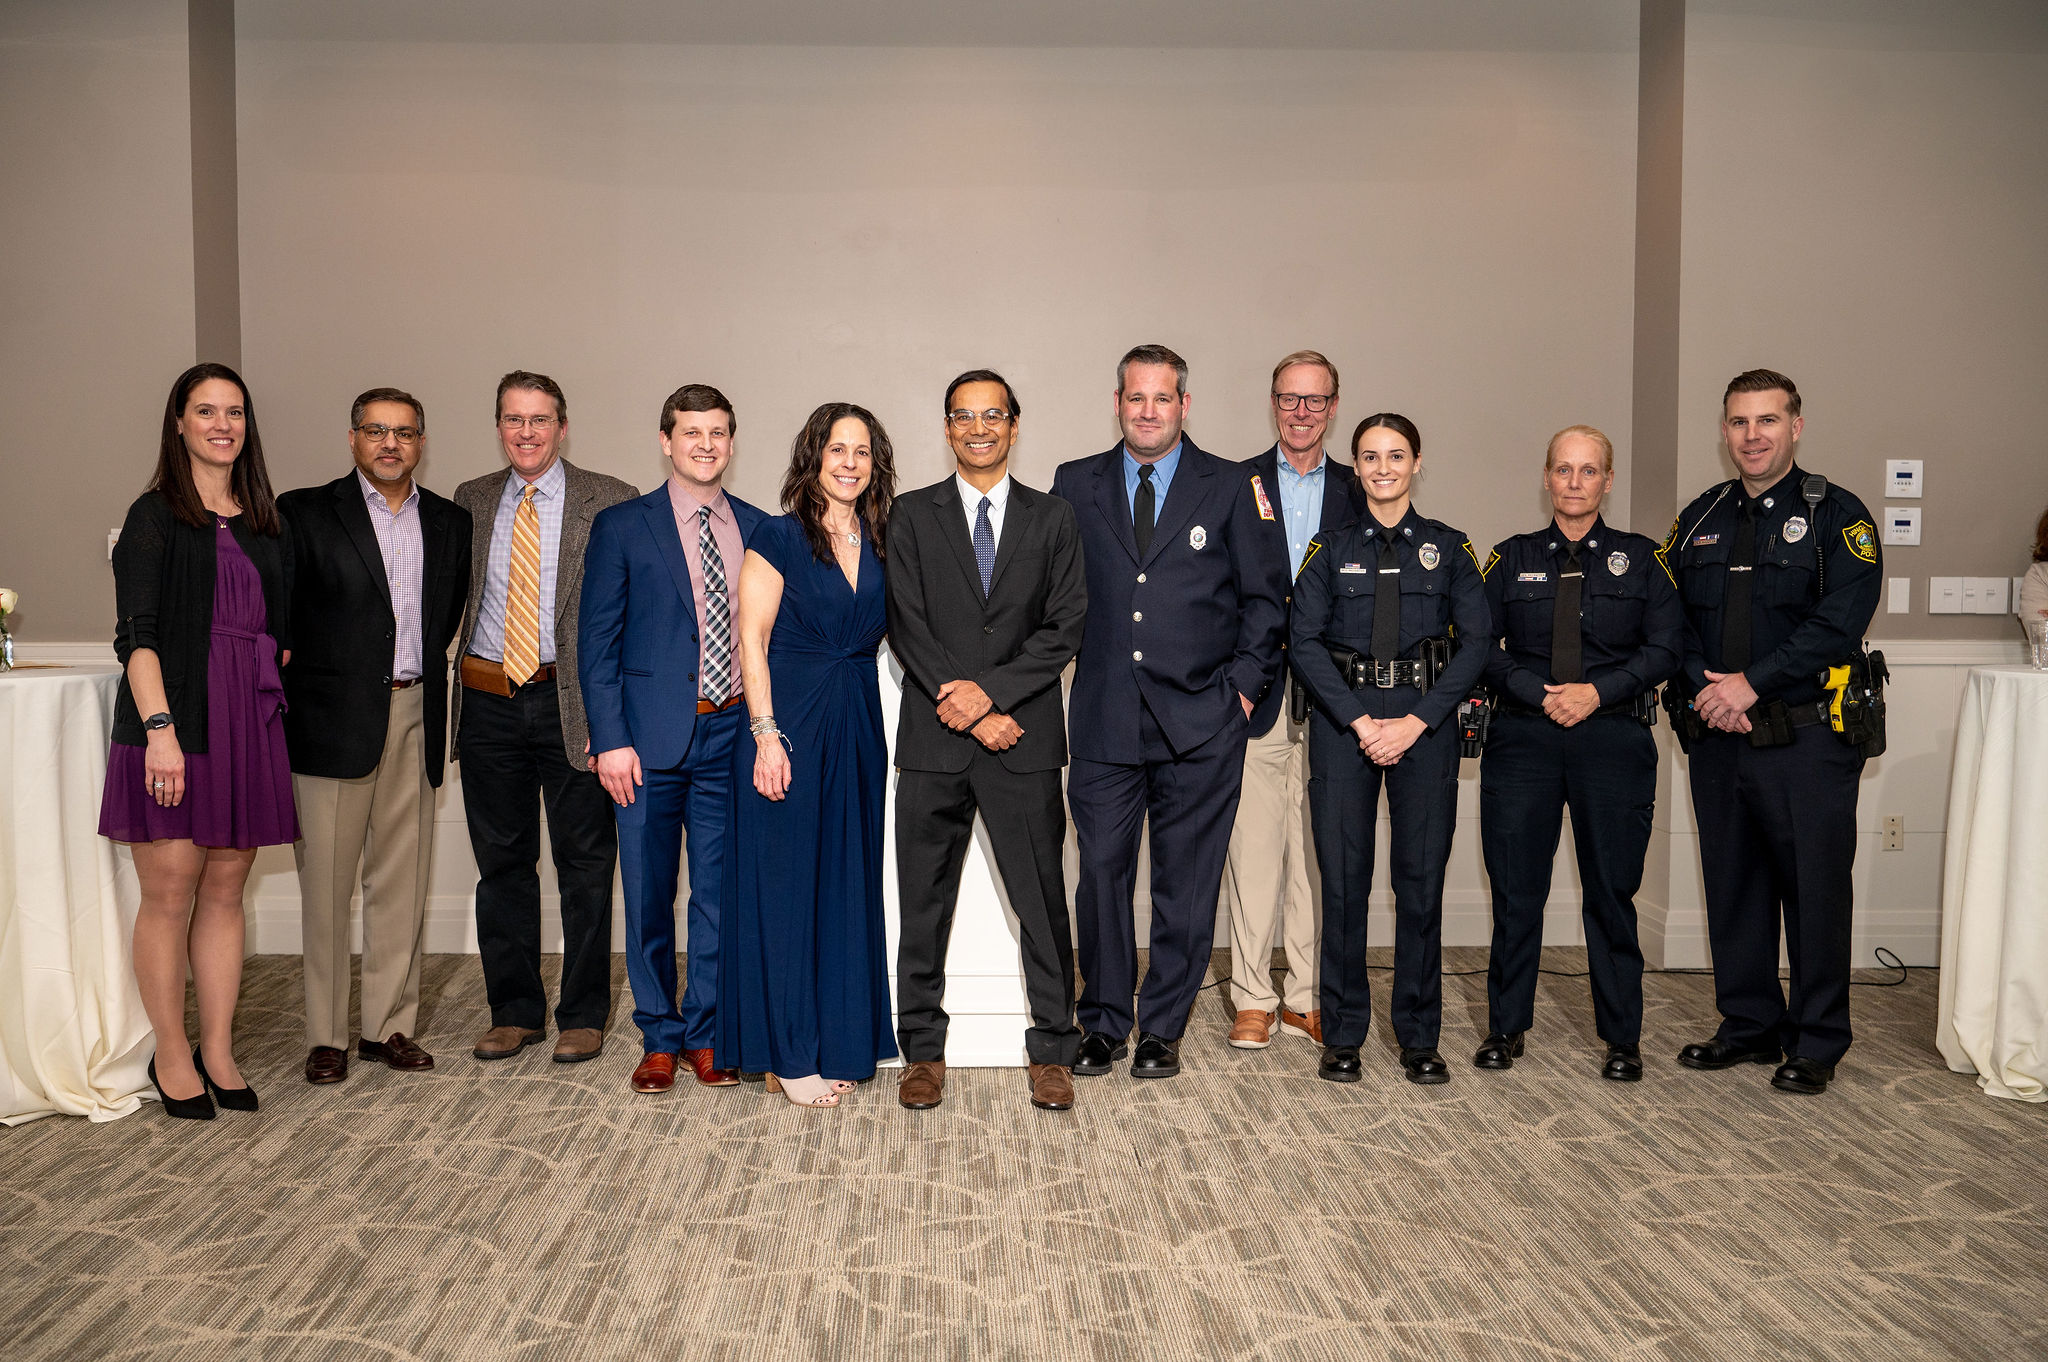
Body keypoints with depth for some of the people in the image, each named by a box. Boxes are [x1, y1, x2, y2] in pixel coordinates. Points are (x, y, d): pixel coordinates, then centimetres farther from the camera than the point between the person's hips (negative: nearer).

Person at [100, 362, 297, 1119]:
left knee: (225, 891, 8)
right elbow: (137, 632, -9)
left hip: (247, 725, 5)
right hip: (174, 723, -4)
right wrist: (159, 727, -18)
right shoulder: (155, 516, -1)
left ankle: (218, 1052, 16)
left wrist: (272, 701, 7)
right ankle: (171, 1058, 13)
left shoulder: (266, 522, 14)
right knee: (169, 892, 1)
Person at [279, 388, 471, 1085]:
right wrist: (298, 696, -2)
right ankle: (326, 1035, 12)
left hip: (416, 715, 4)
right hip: (334, 719, -3)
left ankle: (390, 1025, 18)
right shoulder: (306, 513, 0)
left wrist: (424, 670, 11)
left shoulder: (450, 522, 11)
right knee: (327, 879, 2)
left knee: (402, 879, 7)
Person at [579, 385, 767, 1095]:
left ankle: (705, 1034, 21)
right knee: (648, 897, 5)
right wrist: (611, 740, -8)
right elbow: (597, 642, 0)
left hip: (732, 736, 2)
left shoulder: (759, 529, 9)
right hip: (651, 740, -2)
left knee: (722, 894, 6)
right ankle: (659, 1039, 21)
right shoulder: (621, 526, 3)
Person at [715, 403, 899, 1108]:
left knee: (847, 885, 10)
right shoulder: (778, 537, -4)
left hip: (858, 726, 5)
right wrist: (766, 736, -15)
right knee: (783, 884, 1)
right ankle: (788, 1055, 11)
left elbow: (886, 634, 13)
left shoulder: (881, 545, 11)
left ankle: (839, 1042, 22)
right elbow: (752, 643, -8)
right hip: (789, 721, -5)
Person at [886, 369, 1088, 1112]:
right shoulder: (912, 515, 7)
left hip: (1024, 737, 0)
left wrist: (990, 689, -12)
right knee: (924, 903, 6)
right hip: (933, 742, 0)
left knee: (1043, 901, 3)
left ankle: (1052, 1050, 16)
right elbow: (906, 624, -2)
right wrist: (969, 712, -10)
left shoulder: (1052, 518, 9)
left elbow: (1064, 627, 1)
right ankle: (923, 1051, 20)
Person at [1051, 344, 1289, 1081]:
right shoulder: (1076, 485, 9)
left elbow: (1265, 596, 6)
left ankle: (1163, 1029, 20)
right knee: (1102, 873, 4)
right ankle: (1104, 1024, 20)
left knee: (1186, 884, 6)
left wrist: (1243, 684, 0)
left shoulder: (1230, 487, 5)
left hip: (1200, 723, -1)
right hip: (1103, 718, 1)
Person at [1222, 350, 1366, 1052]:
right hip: (1256, 696, -2)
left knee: (1319, 849, 6)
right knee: (1253, 847, 0)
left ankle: (1308, 997, 16)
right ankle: (1253, 999, 10)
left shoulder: (1358, 494, 11)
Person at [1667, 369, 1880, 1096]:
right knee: (1732, 885, 12)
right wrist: (1705, 686, -9)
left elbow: (1839, 623, -14)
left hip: (1807, 739, -4)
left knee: (1815, 888, 1)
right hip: (1717, 737, 5)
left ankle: (1816, 1043, 15)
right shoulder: (1699, 520, 12)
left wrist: (1751, 683, -17)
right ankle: (1749, 1025, 26)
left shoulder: (1837, 516, -3)